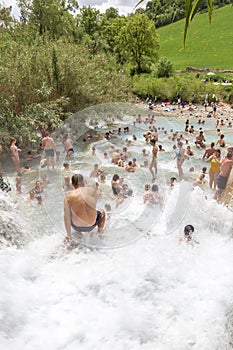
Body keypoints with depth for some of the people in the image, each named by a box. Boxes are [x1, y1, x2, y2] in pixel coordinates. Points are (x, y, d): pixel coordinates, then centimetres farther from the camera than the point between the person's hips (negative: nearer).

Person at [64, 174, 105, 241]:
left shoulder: (68, 197, -17)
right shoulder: (92, 191, -16)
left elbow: (66, 218, -12)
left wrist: (68, 235, -1)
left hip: (76, 227, 1)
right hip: (90, 226, 0)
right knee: (102, 211, 31)